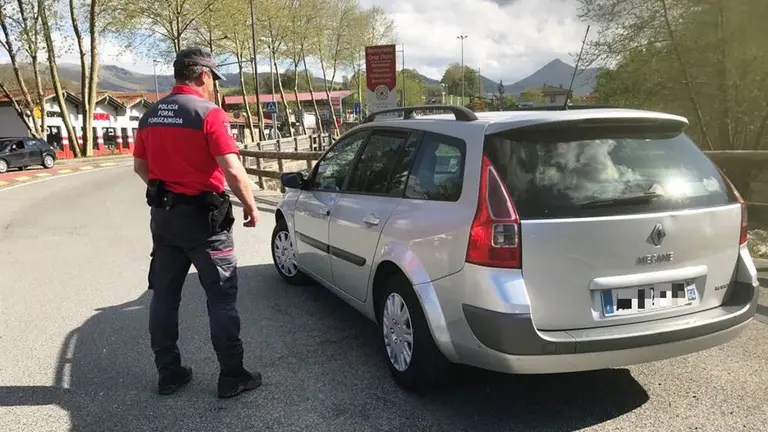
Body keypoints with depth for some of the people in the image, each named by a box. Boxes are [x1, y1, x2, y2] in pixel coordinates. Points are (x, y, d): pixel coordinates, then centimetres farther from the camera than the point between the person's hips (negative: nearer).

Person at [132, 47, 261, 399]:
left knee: (164, 295, 14)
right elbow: (232, 170, -20)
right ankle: (232, 377, 9)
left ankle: (168, 374, 23)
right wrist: (251, 206, -7)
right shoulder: (208, 112, -13)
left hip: (162, 215, 7)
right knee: (221, 298, 2)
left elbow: (140, 166, 15)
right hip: (202, 217, -7)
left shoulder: (151, 115, 9)